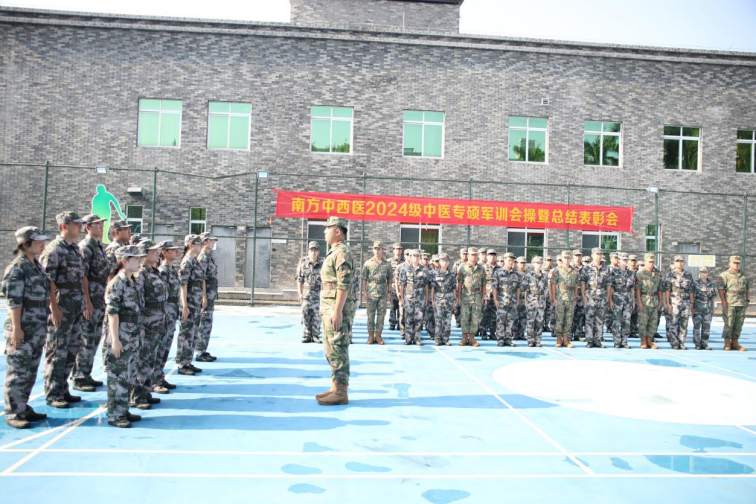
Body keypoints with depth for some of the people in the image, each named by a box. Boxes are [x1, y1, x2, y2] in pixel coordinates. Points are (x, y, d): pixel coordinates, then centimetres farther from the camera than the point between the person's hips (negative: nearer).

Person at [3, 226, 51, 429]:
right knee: (18, 372, 0)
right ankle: (13, 414, 9)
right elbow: (13, 301, -16)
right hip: (22, 329, -8)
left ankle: (23, 408, 25)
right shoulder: (16, 268, -13)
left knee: (31, 371, 14)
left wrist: (44, 324, 20)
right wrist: (16, 328, -19)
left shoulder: (37, 266, 13)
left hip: (38, 329, 8)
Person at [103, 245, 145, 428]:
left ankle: (123, 410, 25)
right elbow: (112, 313, -18)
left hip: (133, 337, 8)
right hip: (120, 337, -8)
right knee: (118, 376, -1)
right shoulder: (116, 284, -15)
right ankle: (114, 415, 9)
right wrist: (115, 339, -20)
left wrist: (139, 330, 18)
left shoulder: (133, 282, 10)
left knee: (129, 375, 14)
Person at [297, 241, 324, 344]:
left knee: (317, 316, 2)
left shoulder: (323, 263, -3)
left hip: (318, 294, 0)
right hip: (306, 293, 0)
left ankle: (315, 336, 11)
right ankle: (306, 336, 9)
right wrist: (300, 293, -1)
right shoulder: (303, 262, -2)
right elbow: (299, 279, 3)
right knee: (305, 315, 1)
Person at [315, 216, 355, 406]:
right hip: (330, 309, 10)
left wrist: (337, 311, -24)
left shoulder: (342, 253, -13)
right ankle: (336, 388, 21)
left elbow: (344, 285, -21)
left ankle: (341, 393, -2)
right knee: (331, 350, 14)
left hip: (337, 310, -10)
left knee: (338, 350, -7)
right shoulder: (334, 252, 19)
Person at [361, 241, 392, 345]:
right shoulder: (368, 263, 3)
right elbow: (364, 278, 3)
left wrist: (389, 292, 6)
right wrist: (365, 292, -4)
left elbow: (389, 279, 11)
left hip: (383, 293, 1)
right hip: (371, 293, -1)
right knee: (370, 315, 3)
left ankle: (378, 335, 12)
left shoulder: (387, 264, 7)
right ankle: (371, 336, 10)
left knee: (381, 314, 3)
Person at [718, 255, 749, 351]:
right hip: (730, 304, -5)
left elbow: (747, 288, 22)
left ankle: (735, 343, 14)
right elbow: (720, 288, -9)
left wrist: (748, 300, 14)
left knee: (738, 324, 7)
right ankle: (727, 344, 0)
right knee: (729, 324, -5)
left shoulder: (744, 276, 15)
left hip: (742, 304, 5)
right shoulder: (724, 275, -2)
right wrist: (723, 301, -15)